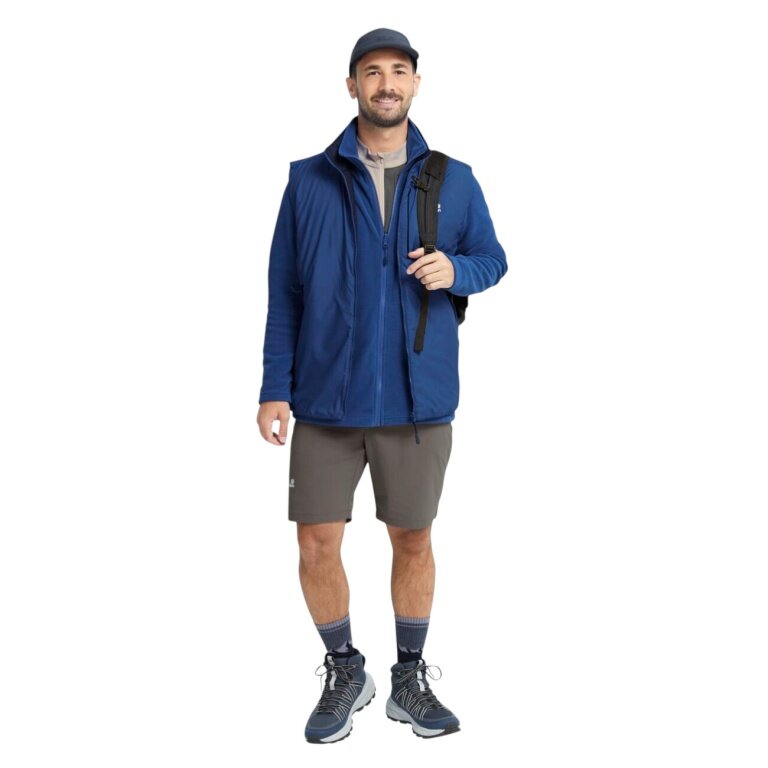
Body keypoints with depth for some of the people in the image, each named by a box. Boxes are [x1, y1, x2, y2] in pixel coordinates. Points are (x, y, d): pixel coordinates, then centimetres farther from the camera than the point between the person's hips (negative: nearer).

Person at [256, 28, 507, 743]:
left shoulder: (453, 180, 4)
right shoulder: (309, 180, 2)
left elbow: (493, 259, 13)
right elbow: (284, 292, 2)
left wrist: (455, 270, -11)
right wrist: (275, 389, -4)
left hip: (418, 400, 1)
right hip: (327, 397, 0)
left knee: (413, 541, 11)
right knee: (317, 545, 3)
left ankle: (410, 680, 31)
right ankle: (343, 672, 28)